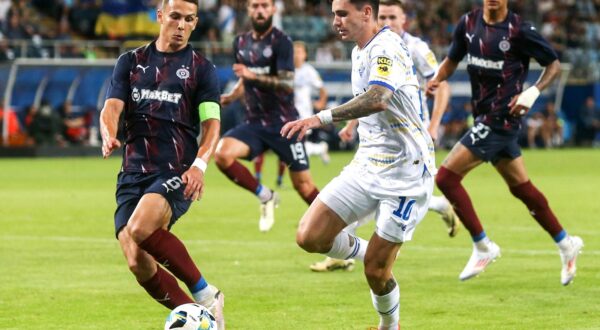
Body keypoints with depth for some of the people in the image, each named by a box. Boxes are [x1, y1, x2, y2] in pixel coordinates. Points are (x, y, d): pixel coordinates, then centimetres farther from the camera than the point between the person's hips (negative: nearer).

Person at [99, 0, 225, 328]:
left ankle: (205, 294, -17)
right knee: (138, 263, -11)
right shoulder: (131, 62, 15)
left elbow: (211, 124, 0)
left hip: (177, 172, -4)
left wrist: (199, 164, -20)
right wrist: (108, 135, -20)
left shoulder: (202, 68, 7)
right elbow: (112, 107, 4)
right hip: (134, 173, 4)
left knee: (139, 229, -31)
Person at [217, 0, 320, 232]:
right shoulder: (241, 43, 9)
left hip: (283, 123, -5)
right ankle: (265, 196, -2)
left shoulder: (281, 42, -10)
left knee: (303, 185, -3)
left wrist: (253, 76, -32)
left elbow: (287, 84, -21)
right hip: (254, 123, 5)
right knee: (222, 153, -22)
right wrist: (230, 97, 7)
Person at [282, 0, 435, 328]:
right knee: (309, 236, -7)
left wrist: (321, 118, -49)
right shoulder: (359, 52, 10)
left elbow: (378, 99, -40)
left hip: (404, 174, -8)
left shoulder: (387, 49, -20)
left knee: (375, 271, -5)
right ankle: (365, 250, 20)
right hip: (366, 166, 8)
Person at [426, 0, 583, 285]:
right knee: (521, 187, 15)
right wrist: (436, 79, -3)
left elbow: (553, 64, -4)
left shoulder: (519, 30, -12)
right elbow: (452, 59, 18)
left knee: (446, 177, -12)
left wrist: (532, 92, -18)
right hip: (485, 117, 7)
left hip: (501, 118, -7)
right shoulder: (468, 24, 5)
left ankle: (482, 248, -1)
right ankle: (566, 245, 28)